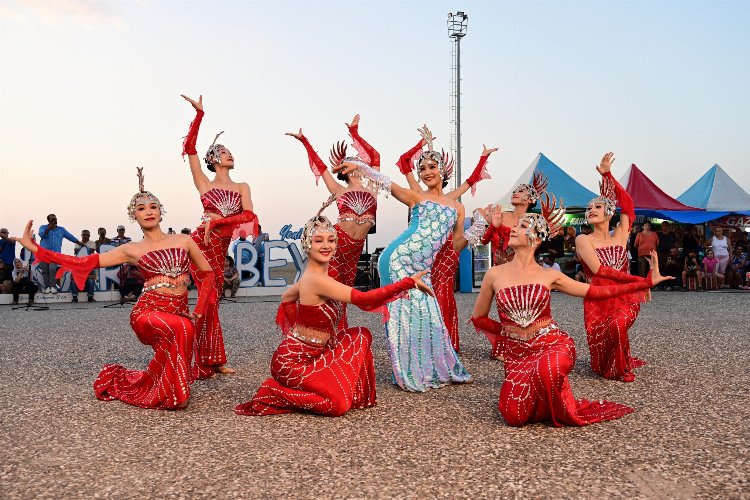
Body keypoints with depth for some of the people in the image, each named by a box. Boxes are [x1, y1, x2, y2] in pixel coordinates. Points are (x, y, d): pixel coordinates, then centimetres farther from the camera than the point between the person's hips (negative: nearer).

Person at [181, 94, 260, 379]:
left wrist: (217, 221, -12)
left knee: (211, 301, 8)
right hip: (201, 245, -3)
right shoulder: (204, 184, 7)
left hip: (220, 250, 4)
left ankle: (210, 362, 16)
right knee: (210, 299, -9)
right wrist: (199, 114, -6)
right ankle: (211, 361, 0)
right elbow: (189, 148, -3)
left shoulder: (242, 187, 14)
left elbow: (250, 217, -2)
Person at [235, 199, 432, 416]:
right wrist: (409, 282, -27)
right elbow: (363, 298, -29)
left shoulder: (310, 276, 3)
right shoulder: (317, 280, -26)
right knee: (337, 405, -15)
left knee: (361, 336, 8)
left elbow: (286, 298, 19)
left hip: (312, 353, 9)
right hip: (292, 362, -9)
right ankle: (275, 393, 0)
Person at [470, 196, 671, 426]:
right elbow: (478, 318, 10)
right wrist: (506, 331, 6)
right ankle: (539, 402, 18)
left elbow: (595, 292, 5)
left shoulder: (550, 275, 0)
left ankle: (563, 411, -2)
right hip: (517, 354, 1)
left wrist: (646, 281, 5)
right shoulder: (495, 274, -1)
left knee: (546, 370, -37)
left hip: (553, 345, -1)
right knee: (514, 416, -19)